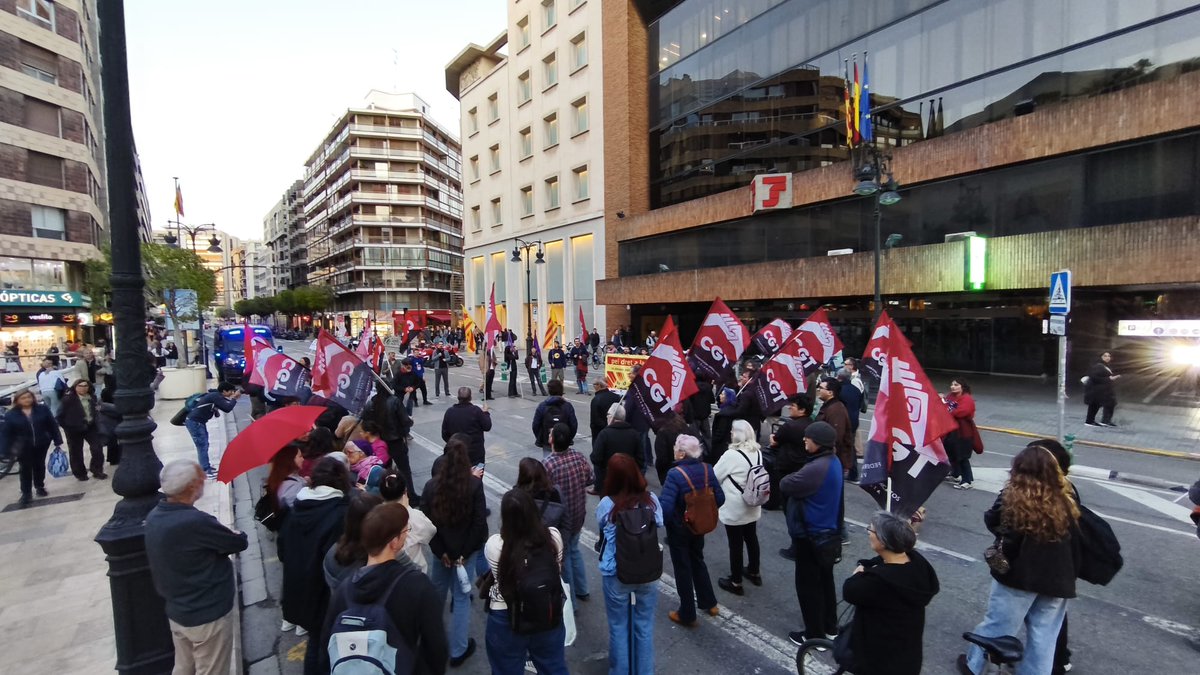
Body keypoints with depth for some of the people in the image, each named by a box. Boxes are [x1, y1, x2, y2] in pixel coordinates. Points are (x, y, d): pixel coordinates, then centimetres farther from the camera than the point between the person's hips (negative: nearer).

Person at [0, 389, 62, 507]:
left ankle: (40, 486, 32)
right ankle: (26, 494, 9)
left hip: (42, 444, 1)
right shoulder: (11, 414, -7)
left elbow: (52, 425, -1)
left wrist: (57, 441, -3)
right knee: (26, 469, 1)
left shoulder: (42, 409, -5)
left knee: (39, 466, 15)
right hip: (23, 447, -1)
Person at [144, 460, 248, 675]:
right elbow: (240, 543, -17)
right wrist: (238, 535, 3)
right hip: (208, 616, -8)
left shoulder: (154, 516, -5)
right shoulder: (195, 522, -32)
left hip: (176, 613, 8)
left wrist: (221, 536, -4)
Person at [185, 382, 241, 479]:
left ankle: (206, 466, 30)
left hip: (199, 422, 10)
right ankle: (205, 471, 0)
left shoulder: (216, 396, 8)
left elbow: (225, 405, 14)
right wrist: (234, 398, -13)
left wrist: (233, 398, 2)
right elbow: (227, 408, -26)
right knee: (202, 445, -5)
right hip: (194, 422, -10)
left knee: (204, 444, 18)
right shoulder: (215, 396, -20)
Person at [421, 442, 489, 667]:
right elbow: (479, 522, -16)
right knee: (461, 596, 10)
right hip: (466, 548, -3)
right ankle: (457, 651, 18)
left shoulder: (431, 486, -9)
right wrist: (465, 552, -9)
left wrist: (440, 551, -1)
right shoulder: (474, 484, -16)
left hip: (442, 548, 3)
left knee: (437, 590, 24)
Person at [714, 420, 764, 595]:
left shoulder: (731, 455, -24)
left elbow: (714, 476, -13)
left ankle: (736, 583, 20)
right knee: (751, 538, 23)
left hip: (734, 509, -7)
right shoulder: (758, 453, -2)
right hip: (752, 507, 7)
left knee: (735, 544, 6)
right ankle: (754, 572, 41)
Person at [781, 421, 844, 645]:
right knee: (825, 580, 23)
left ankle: (815, 634, 21)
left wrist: (794, 476, -5)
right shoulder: (833, 461, 0)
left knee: (808, 584, 7)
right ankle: (830, 626, 39)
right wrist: (799, 477, -9)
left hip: (811, 535, -10)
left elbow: (785, 485, -22)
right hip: (828, 531, 10)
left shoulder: (816, 468, -32)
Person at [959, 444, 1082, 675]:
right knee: (1044, 634, 16)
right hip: (1056, 579, 3)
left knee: (996, 623, 13)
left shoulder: (1011, 498, -17)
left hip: (1019, 574, -2)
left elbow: (991, 522, -1)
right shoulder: (1066, 503, -8)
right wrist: (1070, 576, 10)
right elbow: (1075, 543, 0)